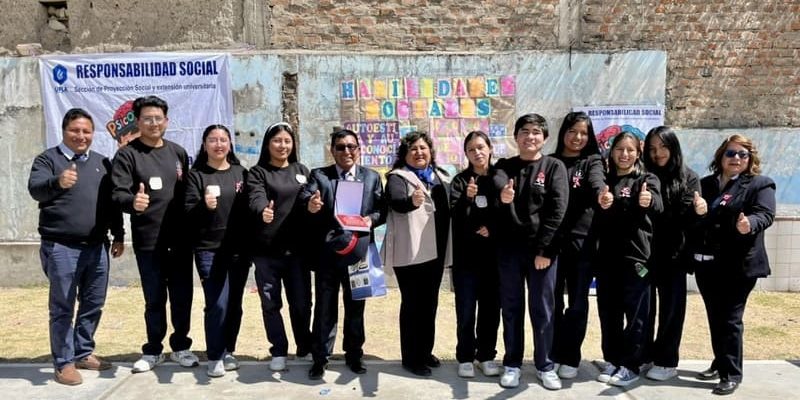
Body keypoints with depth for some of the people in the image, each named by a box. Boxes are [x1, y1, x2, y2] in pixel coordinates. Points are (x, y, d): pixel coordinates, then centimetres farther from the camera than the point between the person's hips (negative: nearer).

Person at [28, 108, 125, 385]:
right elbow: (35, 189, -20)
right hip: (61, 248, -5)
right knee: (62, 308, 3)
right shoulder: (48, 159, -2)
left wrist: (118, 235, 14)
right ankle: (64, 362, 14)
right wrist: (57, 182, -41)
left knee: (93, 304, 12)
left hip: (96, 247, 5)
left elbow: (113, 202, 16)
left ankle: (83, 353, 28)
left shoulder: (101, 162, 13)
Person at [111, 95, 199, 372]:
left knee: (182, 296, 9)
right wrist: (133, 202, -36)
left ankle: (181, 346, 26)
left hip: (180, 239, 3)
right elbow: (118, 193, -14)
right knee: (154, 298, 7)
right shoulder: (127, 154, -3)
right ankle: (153, 350, 25)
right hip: (148, 241, -3)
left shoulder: (178, 153, 10)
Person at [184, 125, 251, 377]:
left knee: (234, 304, 9)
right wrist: (204, 206, -28)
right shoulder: (196, 175, 1)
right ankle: (215, 357, 9)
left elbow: (249, 207, 10)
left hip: (239, 249, 3)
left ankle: (227, 351, 25)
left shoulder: (241, 172, 10)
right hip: (209, 250, -3)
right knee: (217, 304, -6)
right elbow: (187, 212, -7)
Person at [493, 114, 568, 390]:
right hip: (509, 248, 2)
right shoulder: (505, 166, 7)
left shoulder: (554, 167, 1)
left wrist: (544, 248, -14)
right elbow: (496, 180, -17)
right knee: (511, 308, 10)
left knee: (542, 310, 7)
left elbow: (557, 210, -7)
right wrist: (502, 192, -42)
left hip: (541, 248, -2)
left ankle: (545, 365, 22)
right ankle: (512, 364, 23)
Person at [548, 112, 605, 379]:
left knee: (577, 302, 5)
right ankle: (553, 355, 21)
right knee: (552, 300, 7)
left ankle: (570, 358, 18)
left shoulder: (592, 161, 5)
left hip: (581, 240, -1)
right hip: (552, 240, 1)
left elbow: (597, 182, -17)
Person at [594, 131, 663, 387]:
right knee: (608, 311, 9)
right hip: (607, 255, 4)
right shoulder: (605, 181, 11)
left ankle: (630, 366, 10)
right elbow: (597, 219, 11)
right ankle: (612, 361, 20)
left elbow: (657, 205, -19)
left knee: (635, 311, 0)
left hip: (636, 254, -4)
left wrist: (648, 202, -43)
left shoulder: (647, 179, 1)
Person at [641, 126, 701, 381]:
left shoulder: (688, 178, 4)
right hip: (644, 251, 1)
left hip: (672, 253, -1)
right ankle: (644, 355, 23)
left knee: (670, 307, 7)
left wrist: (698, 211, -23)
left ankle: (666, 361, 18)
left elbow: (689, 218, -3)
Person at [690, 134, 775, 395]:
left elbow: (765, 214, -15)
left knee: (730, 318, -3)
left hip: (738, 264, -5)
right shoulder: (705, 184, 15)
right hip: (706, 262, 5)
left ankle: (732, 373, 7)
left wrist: (749, 224, -34)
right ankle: (720, 363, 29)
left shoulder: (760, 184, 1)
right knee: (714, 317, 14)